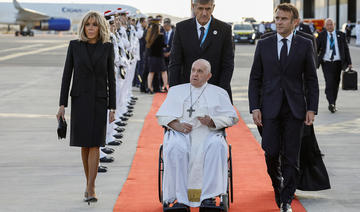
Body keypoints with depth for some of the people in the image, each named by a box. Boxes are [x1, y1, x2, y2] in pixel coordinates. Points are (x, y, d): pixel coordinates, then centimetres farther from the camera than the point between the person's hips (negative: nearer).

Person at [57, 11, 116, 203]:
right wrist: (62, 104, -3)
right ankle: (90, 184, 21)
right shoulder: (74, 46, 2)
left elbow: (111, 78, 3)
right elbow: (67, 75, 2)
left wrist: (112, 108, 0)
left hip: (99, 101, -1)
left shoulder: (107, 47, 1)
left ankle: (90, 189, -10)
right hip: (79, 100, 1)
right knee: (84, 145, 6)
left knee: (95, 145, -8)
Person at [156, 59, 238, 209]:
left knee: (217, 146, -37)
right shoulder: (176, 91, 25)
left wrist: (212, 122, -8)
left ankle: (208, 197, -36)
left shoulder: (219, 93, 21)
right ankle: (180, 198, -35)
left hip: (208, 134, 0)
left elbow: (231, 117, 12)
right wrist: (176, 124, -6)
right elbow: (162, 115, 16)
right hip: (181, 134, 1)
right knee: (175, 148, -36)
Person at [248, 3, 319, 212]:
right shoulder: (264, 45, 6)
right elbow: (255, 79, 7)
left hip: (295, 109, -1)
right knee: (271, 153, -3)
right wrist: (255, 108, -2)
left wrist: (312, 109, -3)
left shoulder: (305, 45, 3)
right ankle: (278, 184, 26)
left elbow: (311, 79, 4)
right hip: (270, 108, 1)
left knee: (291, 156, 0)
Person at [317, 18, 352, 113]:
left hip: (338, 62, 2)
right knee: (329, 83, -14)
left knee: (335, 84, 8)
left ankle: (333, 103, 21)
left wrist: (349, 62, 5)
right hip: (326, 63, -2)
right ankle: (331, 104, -19)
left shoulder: (340, 35, 6)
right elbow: (316, 49, 5)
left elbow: (346, 49, 9)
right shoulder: (322, 35, 2)